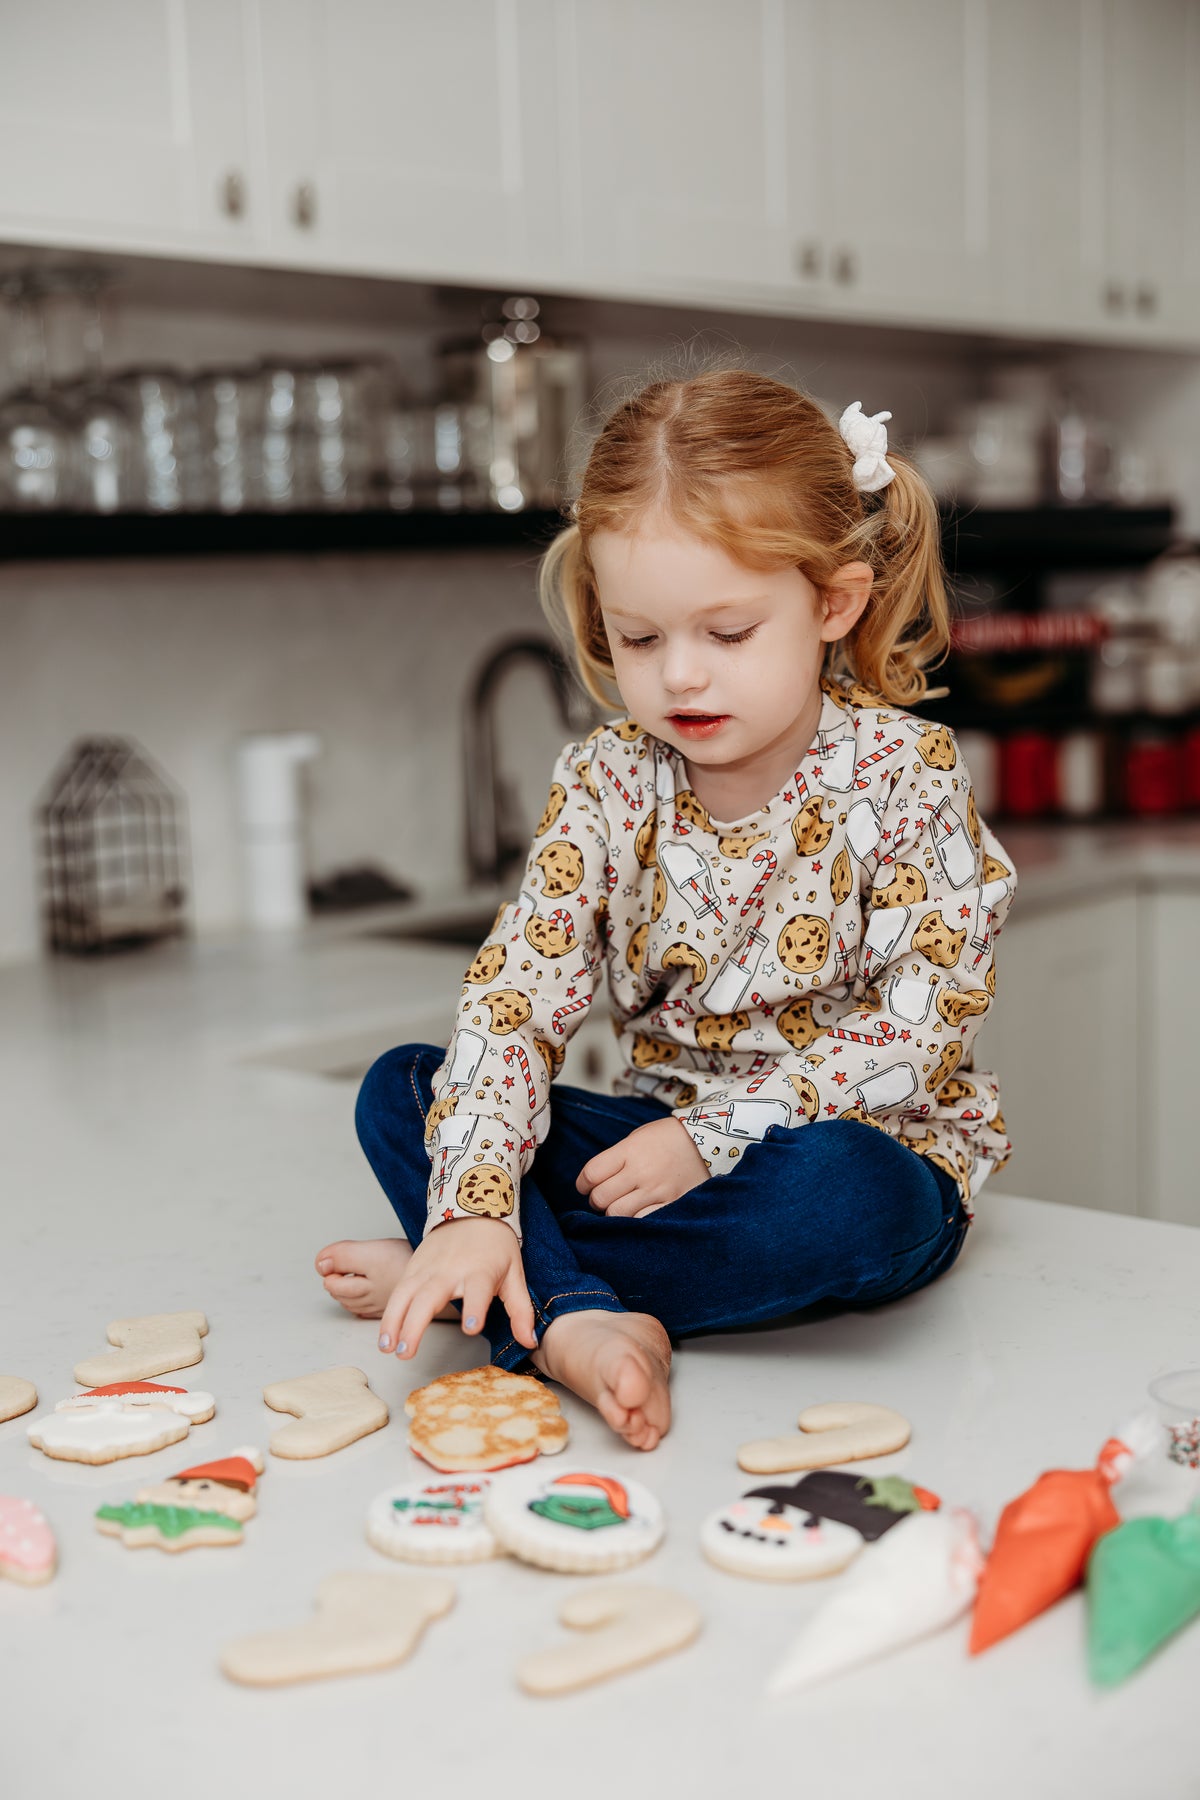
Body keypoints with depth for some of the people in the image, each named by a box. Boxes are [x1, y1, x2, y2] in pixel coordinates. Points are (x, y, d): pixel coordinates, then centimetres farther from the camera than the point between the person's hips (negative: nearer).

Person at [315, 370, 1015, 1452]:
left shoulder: (906, 774, -13)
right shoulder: (607, 783, -5)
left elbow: (919, 1027, -18)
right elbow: (514, 994, -15)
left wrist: (711, 1134, -23)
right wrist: (473, 1203, -30)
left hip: (866, 1147, -3)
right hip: (663, 1133, 4)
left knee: (845, 1196, -39)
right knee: (400, 1090, -10)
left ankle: (512, 1291, -22)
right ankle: (573, 1323, -35)